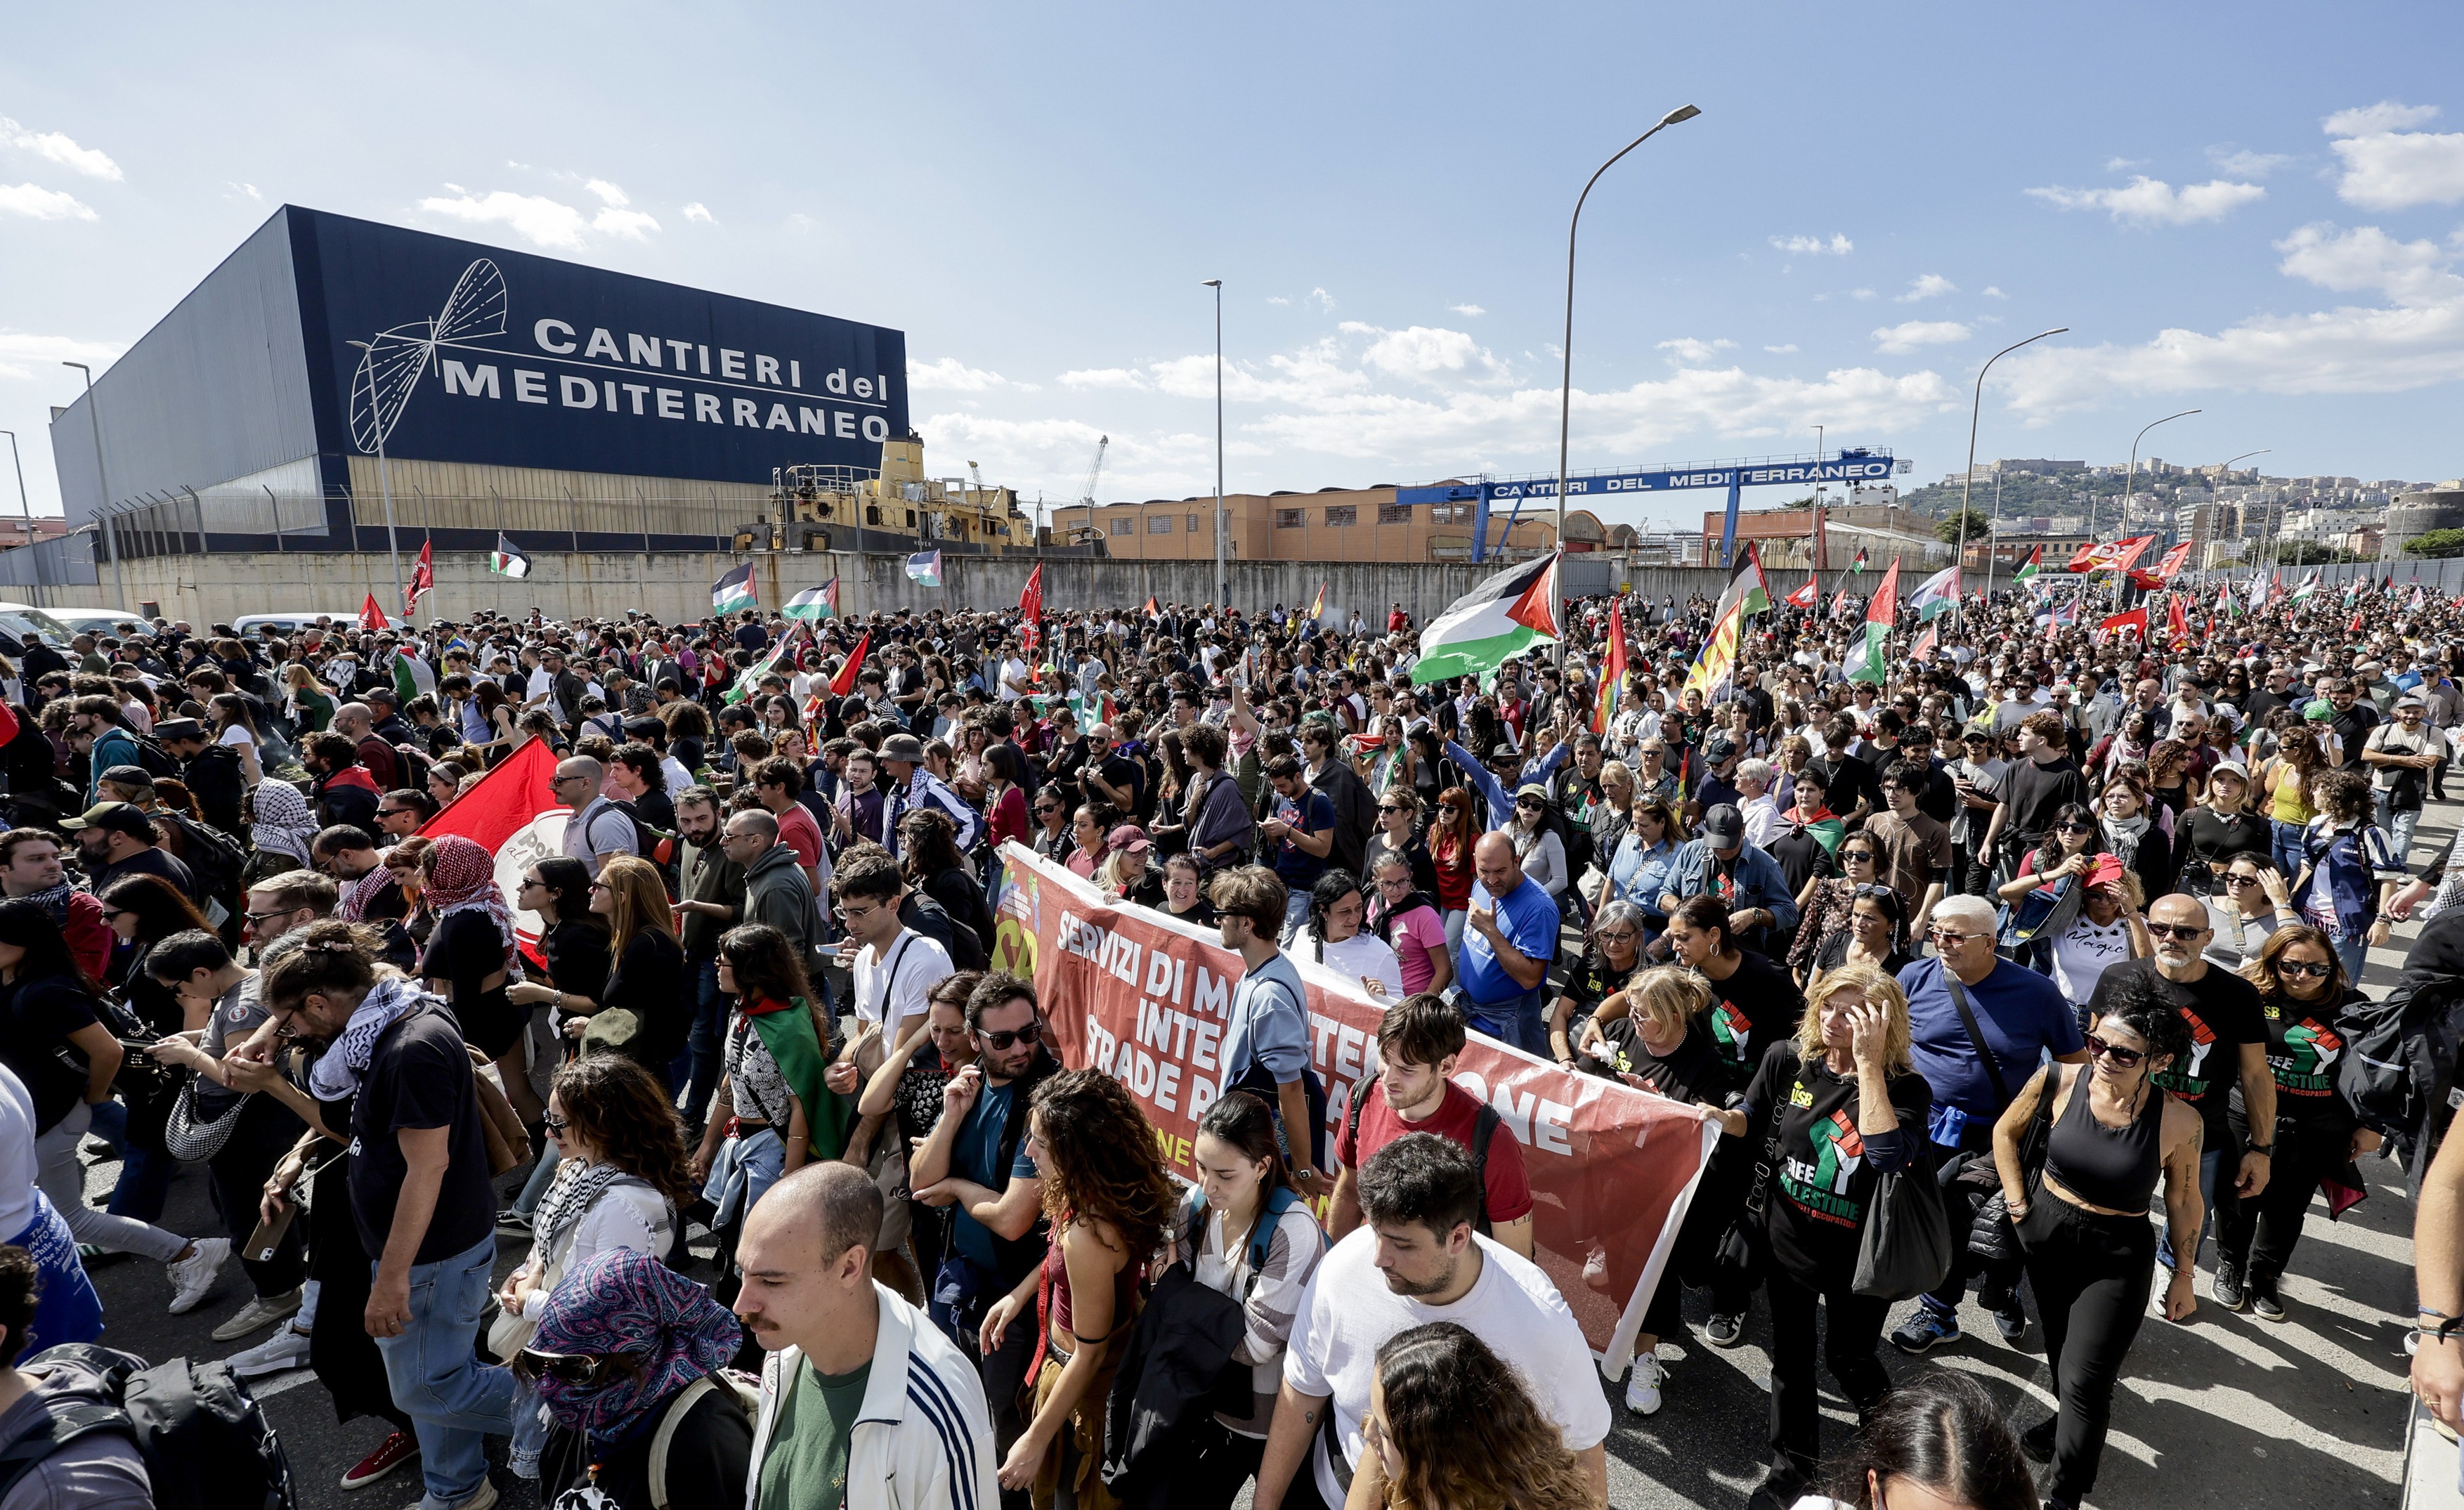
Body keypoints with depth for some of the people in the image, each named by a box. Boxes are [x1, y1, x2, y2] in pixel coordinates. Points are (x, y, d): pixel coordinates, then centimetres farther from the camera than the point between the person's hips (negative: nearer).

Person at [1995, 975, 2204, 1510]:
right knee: (2058, 1351, 23)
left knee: (2083, 1380, 0)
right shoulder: (2059, 1082, -16)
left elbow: (2184, 1202, -3)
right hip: (2045, 1234, 2)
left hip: (2118, 1256, -2)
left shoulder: (2178, 1121, -19)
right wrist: (2016, 1198, 1)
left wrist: (2183, 1276, 4)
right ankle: (2068, 1423, 52)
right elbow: (2006, 1130, 2)